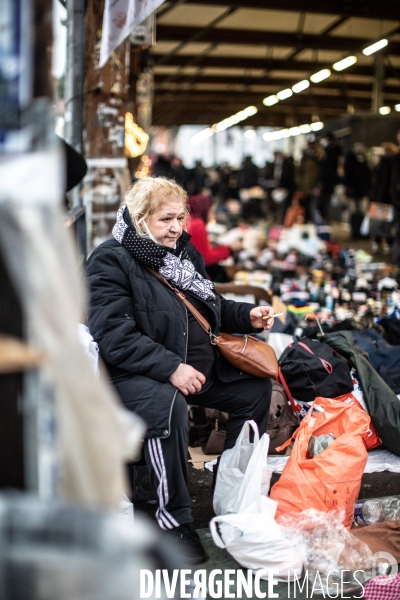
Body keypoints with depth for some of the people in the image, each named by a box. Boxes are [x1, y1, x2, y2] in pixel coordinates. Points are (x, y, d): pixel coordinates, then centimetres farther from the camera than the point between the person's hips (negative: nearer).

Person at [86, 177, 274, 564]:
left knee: (256, 388, 7)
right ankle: (174, 519, -20)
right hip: (134, 374, -9)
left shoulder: (183, 252, 13)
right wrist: (171, 368, -30)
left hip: (197, 365, 9)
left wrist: (248, 316, 5)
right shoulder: (110, 262, -13)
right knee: (168, 405, -38)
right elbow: (115, 336, -24)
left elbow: (211, 308, 24)